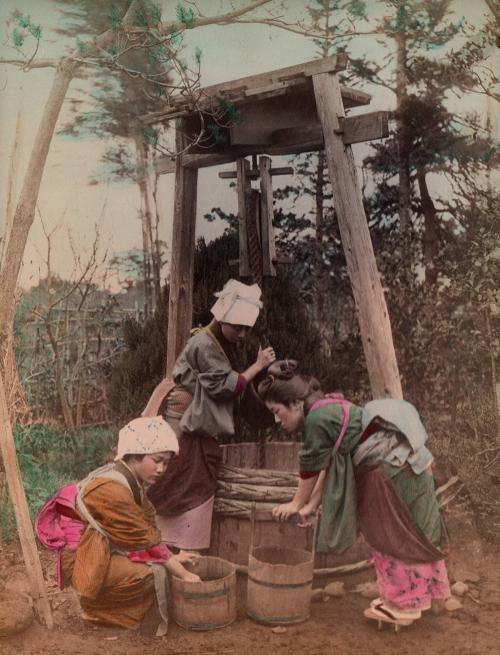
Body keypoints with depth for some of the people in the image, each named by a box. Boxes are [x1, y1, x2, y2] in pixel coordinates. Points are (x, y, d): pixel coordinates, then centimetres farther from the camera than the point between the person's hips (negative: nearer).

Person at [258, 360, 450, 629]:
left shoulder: (318, 418, -21)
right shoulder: (328, 407, 9)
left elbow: (311, 468, -10)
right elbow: (327, 463, 12)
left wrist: (296, 504, 4)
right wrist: (312, 505, 12)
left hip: (395, 469, -9)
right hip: (399, 464, 9)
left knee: (396, 538, 5)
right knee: (403, 536, 20)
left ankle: (402, 604, 20)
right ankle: (414, 595, 34)